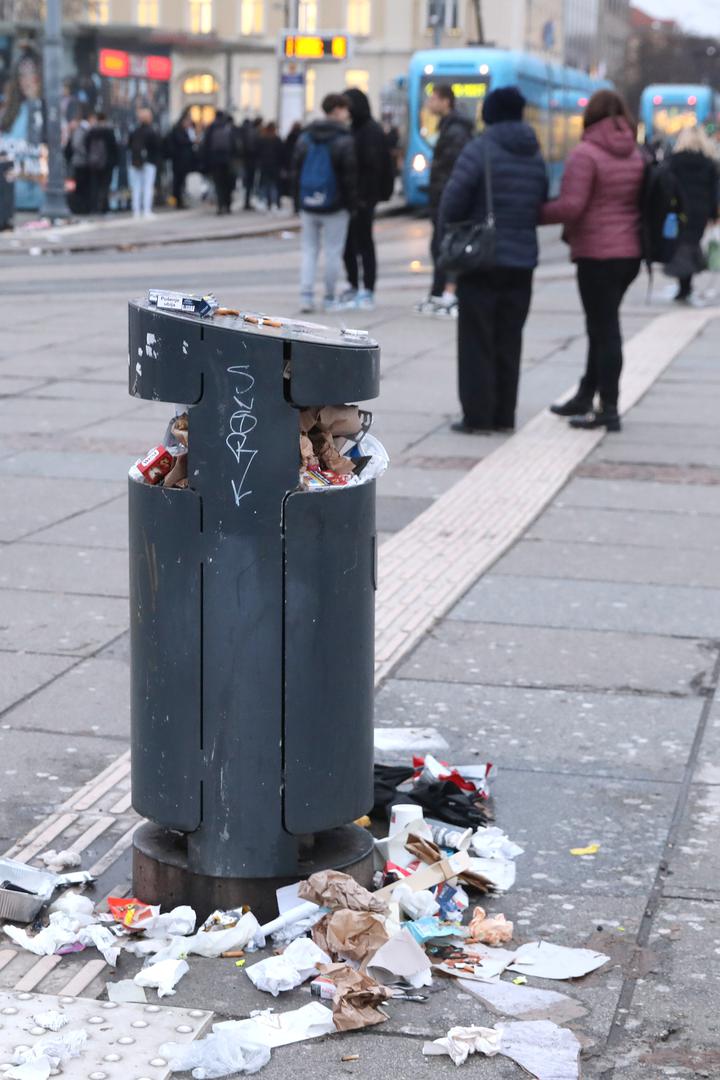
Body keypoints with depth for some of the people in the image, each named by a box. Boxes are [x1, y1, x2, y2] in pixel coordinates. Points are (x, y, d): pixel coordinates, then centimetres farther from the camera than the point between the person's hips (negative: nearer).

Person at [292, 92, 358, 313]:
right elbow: (349, 176, -9)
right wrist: (351, 205, -1)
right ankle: (330, 299, 6)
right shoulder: (344, 141, -8)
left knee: (309, 250, 9)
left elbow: (296, 171, 11)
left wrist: (298, 203, 15)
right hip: (334, 207, -5)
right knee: (333, 252, 3)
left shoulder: (305, 138, 9)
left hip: (308, 205, 5)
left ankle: (306, 295, -1)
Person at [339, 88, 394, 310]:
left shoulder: (372, 131, -10)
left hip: (363, 197, -8)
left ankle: (367, 292, 0)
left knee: (363, 242, -4)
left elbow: (372, 166, -15)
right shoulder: (351, 129, 14)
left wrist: (365, 197, -19)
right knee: (347, 243, 12)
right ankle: (353, 286, 22)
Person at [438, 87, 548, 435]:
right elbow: (541, 205, 8)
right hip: (522, 260, 5)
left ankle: (478, 417, 0)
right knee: (509, 340, 12)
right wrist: (521, 232, 14)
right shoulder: (535, 155, 9)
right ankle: (504, 416, 15)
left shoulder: (481, 148, -11)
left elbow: (455, 197, -16)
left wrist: (447, 237, -3)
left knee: (477, 341, 1)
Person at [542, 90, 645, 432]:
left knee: (603, 328, -3)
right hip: (630, 252, 7)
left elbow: (570, 206, -20)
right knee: (603, 325, 17)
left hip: (597, 253, -7)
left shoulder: (585, 154, -13)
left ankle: (608, 410, -1)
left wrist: (535, 213, -7)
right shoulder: (636, 155, 9)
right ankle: (586, 396, 28)